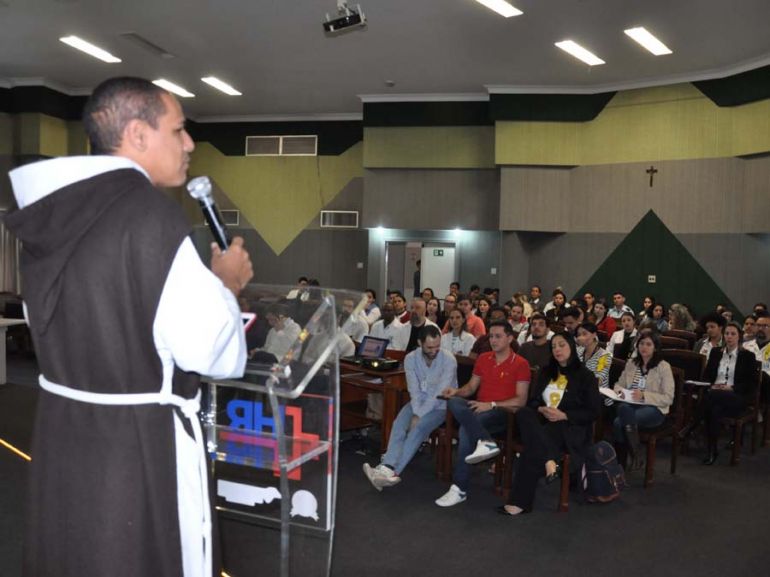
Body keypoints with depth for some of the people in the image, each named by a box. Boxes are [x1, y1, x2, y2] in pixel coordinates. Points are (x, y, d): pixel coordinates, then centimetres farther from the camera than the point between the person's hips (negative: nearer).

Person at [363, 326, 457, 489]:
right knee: (399, 424, -25)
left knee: (419, 428, -30)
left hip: (441, 405, -4)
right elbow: (414, 390, -8)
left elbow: (440, 393, -22)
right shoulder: (410, 358, -6)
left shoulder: (449, 360, -18)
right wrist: (416, 412, -23)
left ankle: (392, 472, -37)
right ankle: (388, 468, -40)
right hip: (419, 402, 4)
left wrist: (419, 416, -24)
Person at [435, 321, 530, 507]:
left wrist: (491, 404, -18)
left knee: (466, 429, -33)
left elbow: (521, 400, -7)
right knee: (454, 402, -28)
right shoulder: (483, 359, 16)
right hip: (478, 409, 6)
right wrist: (457, 391, -3)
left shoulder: (520, 364, -1)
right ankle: (485, 442, -41)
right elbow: (471, 387, 20)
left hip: (502, 413, -5)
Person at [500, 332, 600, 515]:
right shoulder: (546, 372, 23)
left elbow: (593, 412, 0)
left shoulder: (585, 376, 6)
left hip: (570, 428, -5)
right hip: (543, 423, 5)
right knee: (524, 413, -31)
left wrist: (564, 415, -13)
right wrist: (541, 409, -8)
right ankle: (548, 462, -43)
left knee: (533, 446, -34)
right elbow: (533, 400, 16)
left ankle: (520, 502, -31)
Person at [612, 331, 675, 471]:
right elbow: (619, 384, 21)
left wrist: (644, 396, -20)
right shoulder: (631, 363, 12)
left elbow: (668, 398, -7)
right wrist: (619, 391, -4)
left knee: (620, 422, -32)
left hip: (654, 408, -4)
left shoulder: (663, 367, -3)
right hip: (631, 405, 4)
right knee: (623, 408, -34)